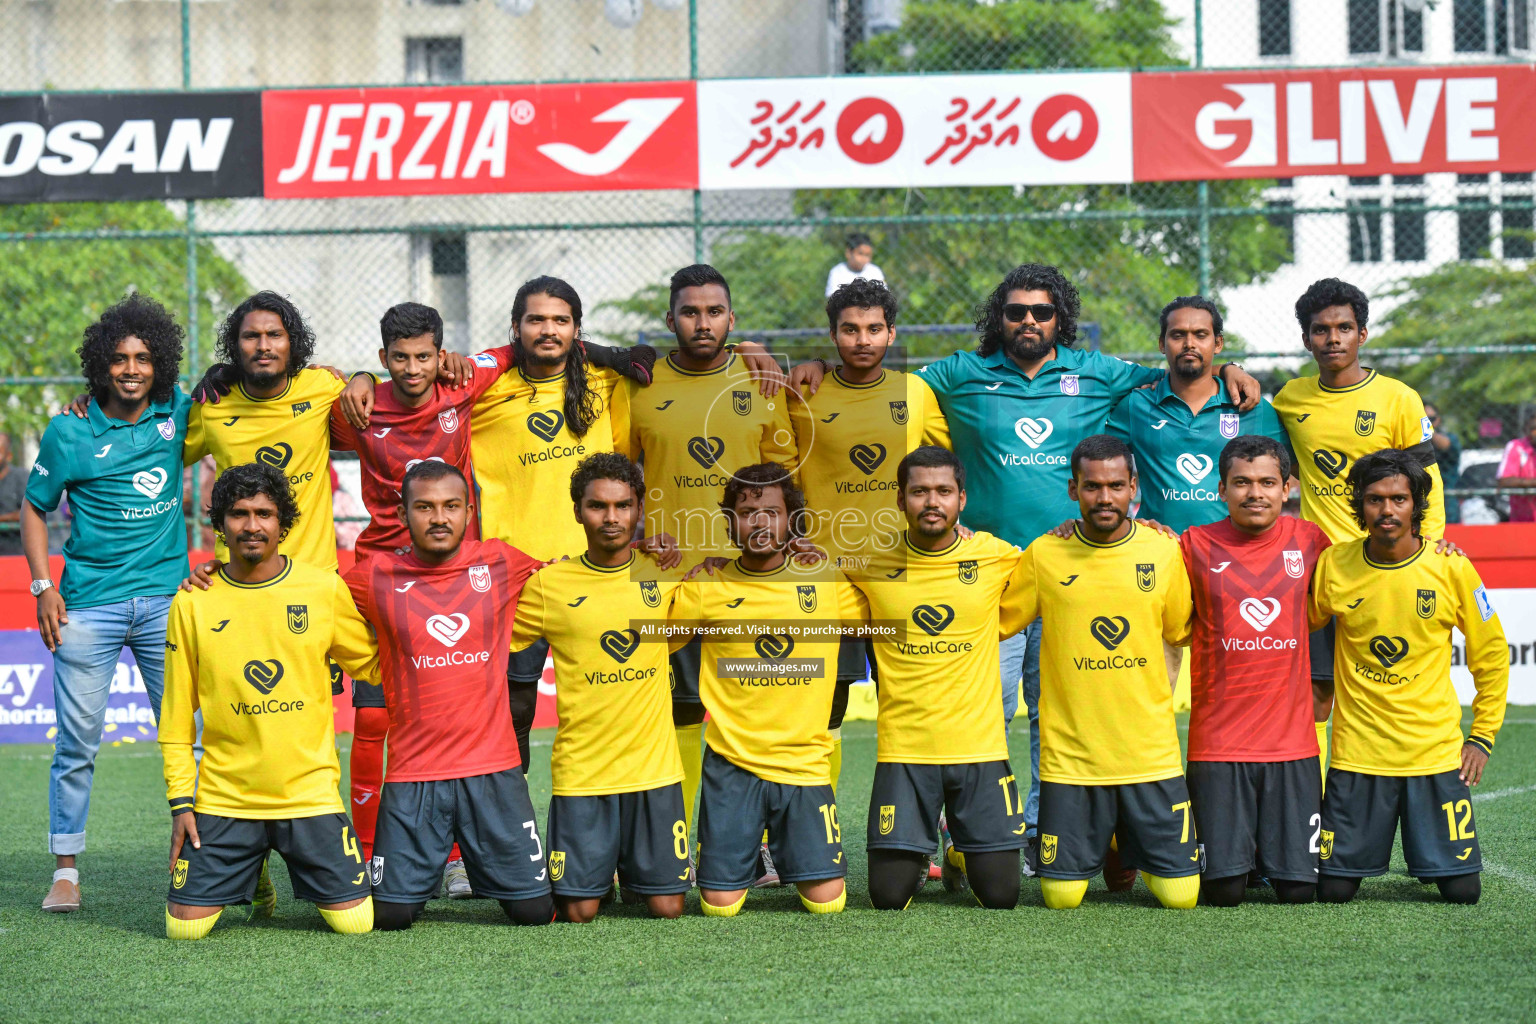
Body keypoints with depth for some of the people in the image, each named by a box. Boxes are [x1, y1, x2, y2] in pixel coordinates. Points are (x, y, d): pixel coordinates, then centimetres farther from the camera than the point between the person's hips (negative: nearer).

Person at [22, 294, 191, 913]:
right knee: (77, 743, 0)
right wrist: (42, 587, -2)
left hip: (166, 600, 2)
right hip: (89, 605, -2)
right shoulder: (70, 432, -2)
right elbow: (35, 508, 7)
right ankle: (66, 869, 9)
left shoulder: (178, 415, 4)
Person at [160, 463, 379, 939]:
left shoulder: (325, 589, -1)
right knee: (185, 925, -7)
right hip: (224, 799, 0)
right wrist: (180, 801, 0)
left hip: (310, 790, 0)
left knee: (355, 921, -7)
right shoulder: (192, 604, -1)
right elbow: (177, 716, 4)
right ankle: (249, 873, 25)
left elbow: (373, 664, 14)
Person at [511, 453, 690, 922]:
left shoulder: (664, 571, 3)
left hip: (655, 766, 2)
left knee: (668, 909, 1)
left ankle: (635, 872, 32)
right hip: (581, 772, -2)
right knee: (579, 911, -4)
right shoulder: (548, 584, -3)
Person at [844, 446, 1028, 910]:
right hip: (903, 750, 0)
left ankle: (960, 855, 33)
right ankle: (916, 856, 29)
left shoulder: (997, 557, 0)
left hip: (980, 748, 0)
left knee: (1001, 895, -1)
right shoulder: (870, 566, 0)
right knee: (889, 896, -6)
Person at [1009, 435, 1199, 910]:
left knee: (1180, 892, -1)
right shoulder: (1044, 555, -3)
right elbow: (997, 622, 9)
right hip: (1070, 756, -1)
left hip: (1151, 753, 1)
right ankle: (1095, 846, 35)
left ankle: (1131, 848, 31)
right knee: (1062, 895, 1)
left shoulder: (1164, 551, 0)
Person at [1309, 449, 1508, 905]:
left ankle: (1426, 854, 30)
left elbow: (1491, 653, 7)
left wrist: (1482, 736, 5)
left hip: (1436, 750, 0)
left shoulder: (1451, 568, -5)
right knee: (1334, 888, -1)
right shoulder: (1334, 566, -5)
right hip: (1358, 752, 0)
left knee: (1462, 889, -3)